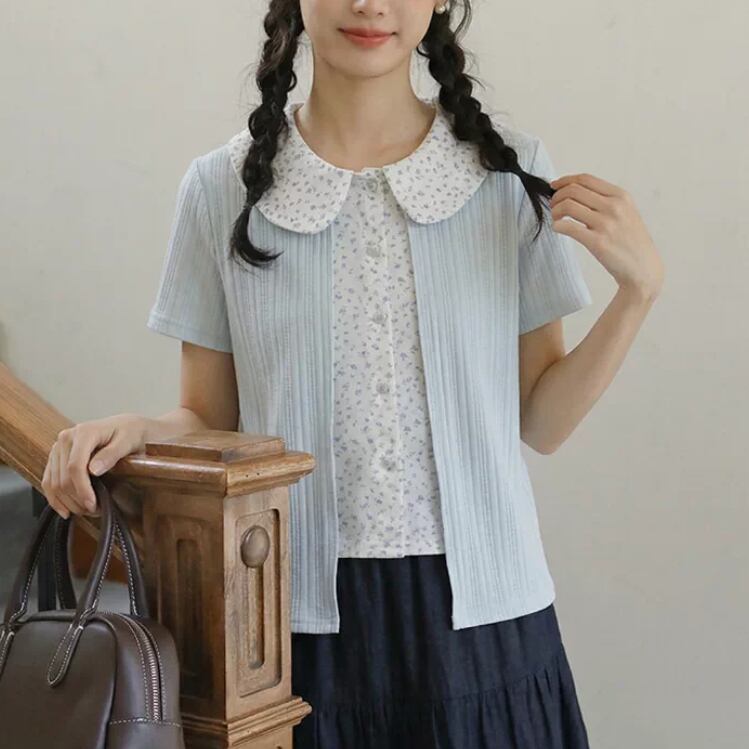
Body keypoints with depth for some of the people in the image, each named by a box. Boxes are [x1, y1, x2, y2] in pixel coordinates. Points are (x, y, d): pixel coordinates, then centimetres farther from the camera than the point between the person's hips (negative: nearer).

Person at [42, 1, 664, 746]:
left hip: (476, 610, 1)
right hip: (303, 616, 0)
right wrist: (138, 430, -14)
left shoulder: (510, 174, 0)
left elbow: (540, 421, 3)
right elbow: (210, 419, 6)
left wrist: (639, 288, -8)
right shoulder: (223, 188, -1)